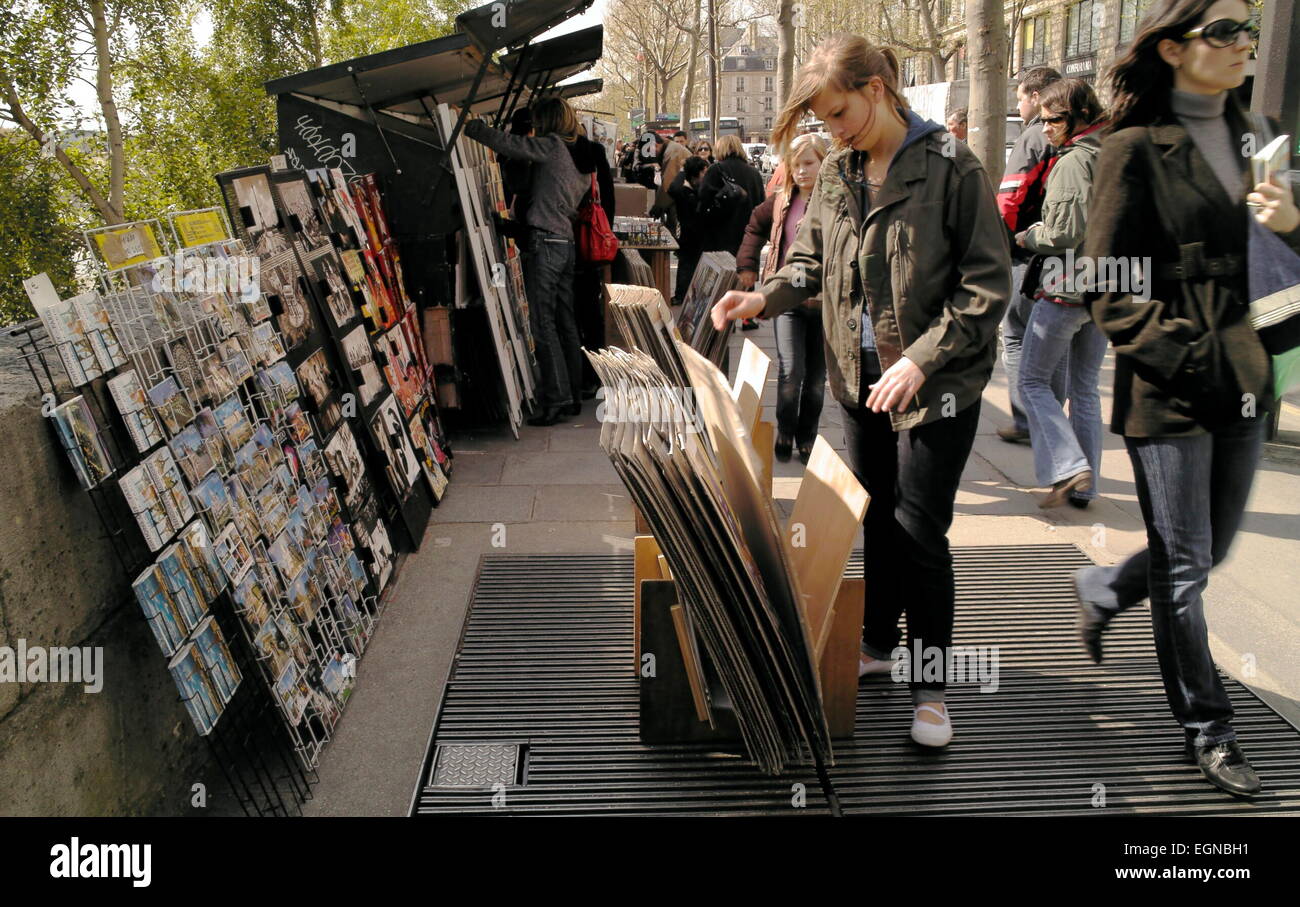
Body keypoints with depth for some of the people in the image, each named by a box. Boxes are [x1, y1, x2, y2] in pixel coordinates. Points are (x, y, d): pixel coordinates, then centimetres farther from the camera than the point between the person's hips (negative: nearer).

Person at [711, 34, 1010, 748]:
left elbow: (988, 282, -14)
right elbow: (810, 261, 13)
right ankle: (877, 642, 36)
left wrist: (921, 359, -22)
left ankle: (930, 683, 15)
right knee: (875, 520, 17)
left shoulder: (950, 169, -13)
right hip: (860, 376, 6)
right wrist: (765, 298, -7)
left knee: (919, 530, -1)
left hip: (937, 384, -6)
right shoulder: (835, 174, 5)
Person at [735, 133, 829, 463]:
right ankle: (785, 432, 14)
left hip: (826, 302, -1)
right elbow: (756, 226, 24)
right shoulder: (780, 201, 7)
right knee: (790, 371, -9)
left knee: (816, 376, 10)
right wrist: (747, 266, 16)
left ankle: (806, 438, 27)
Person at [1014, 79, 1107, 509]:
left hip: (1064, 290, -8)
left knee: (1033, 380, 3)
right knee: (1086, 388, 14)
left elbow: (1064, 234, -20)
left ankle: (1069, 469, -9)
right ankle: (1084, 488, 18)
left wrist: (1027, 237, -2)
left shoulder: (1072, 162, -15)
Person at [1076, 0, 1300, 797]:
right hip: (1169, 393, -7)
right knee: (1184, 568, 4)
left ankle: (1103, 590, 45)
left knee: (1212, 550, 18)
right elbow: (1112, 288, -10)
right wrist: (1189, 357, -18)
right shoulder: (1137, 149, -7)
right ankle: (1207, 730, 20)